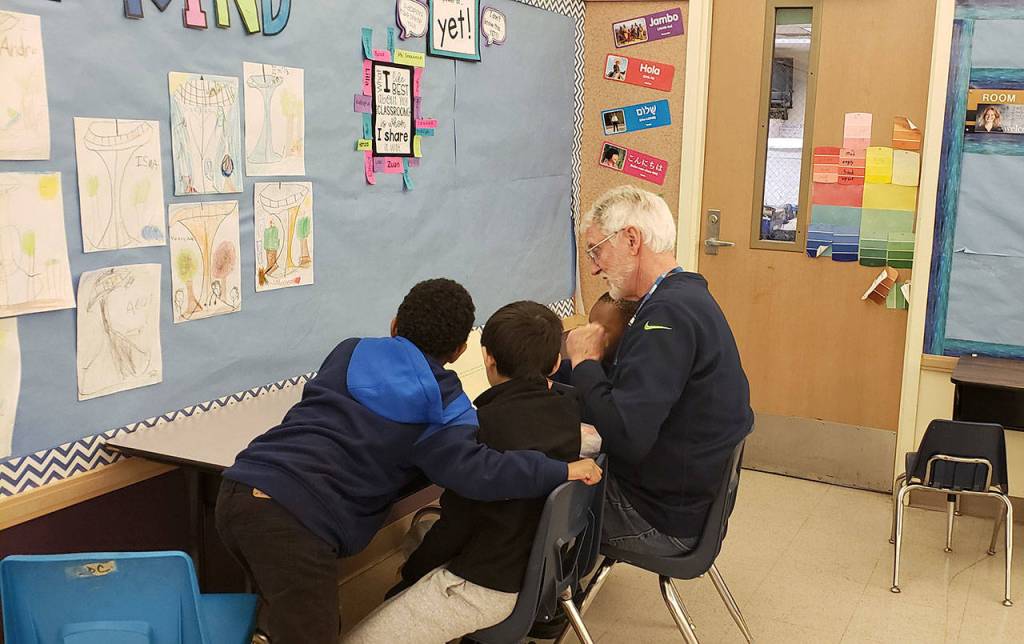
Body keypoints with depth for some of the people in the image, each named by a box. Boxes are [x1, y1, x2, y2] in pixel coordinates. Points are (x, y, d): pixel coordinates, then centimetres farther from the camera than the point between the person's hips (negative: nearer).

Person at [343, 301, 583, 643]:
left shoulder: (488, 423, -25)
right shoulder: (569, 410, -6)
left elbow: (457, 523, -17)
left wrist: (410, 572, -2)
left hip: (486, 588, -8)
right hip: (541, 565, 9)